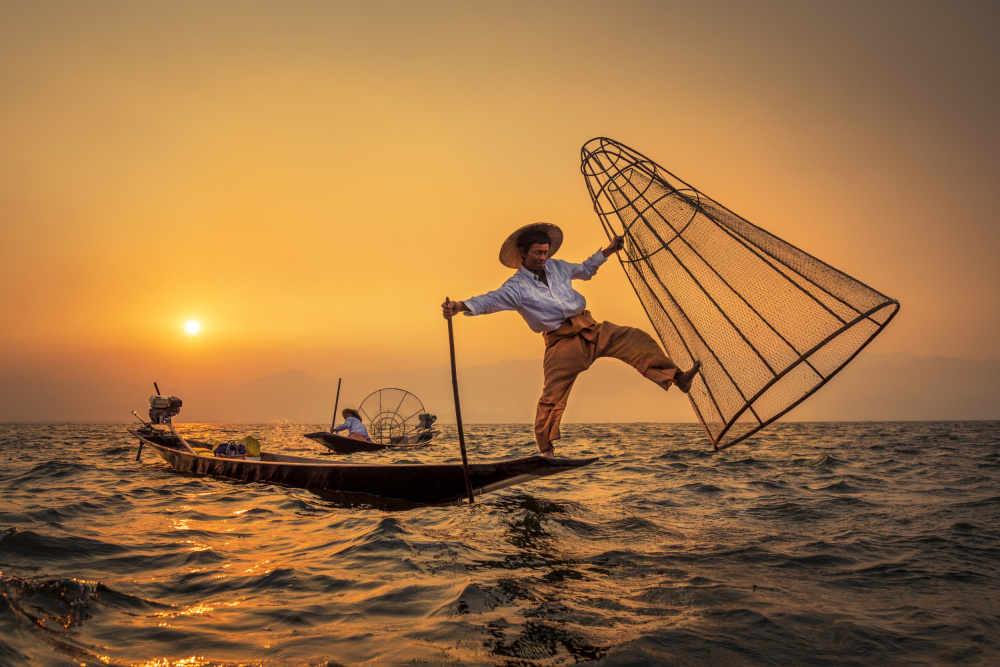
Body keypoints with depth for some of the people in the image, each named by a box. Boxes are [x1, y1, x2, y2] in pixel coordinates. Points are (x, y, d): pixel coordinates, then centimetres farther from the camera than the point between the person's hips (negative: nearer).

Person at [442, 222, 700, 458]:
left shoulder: (556, 267, 13)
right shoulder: (517, 286, -5)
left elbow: (585, 270, 31)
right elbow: (492, 299, -21)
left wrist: (606, 251, 27)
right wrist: (462, 306, -38)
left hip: (591, 329, 5)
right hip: (562, 343, -5)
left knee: (636, 339, -7)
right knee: (552, 396, -9)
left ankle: (678, 378, 0)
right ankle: (546, 450, 7)